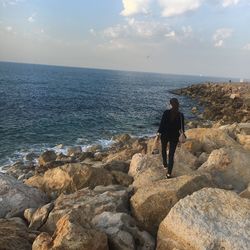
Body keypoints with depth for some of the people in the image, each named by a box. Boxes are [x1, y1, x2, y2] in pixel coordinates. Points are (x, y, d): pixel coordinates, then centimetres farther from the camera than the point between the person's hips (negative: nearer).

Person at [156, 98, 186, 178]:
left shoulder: (166, 112, -13)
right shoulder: (180, 115, -9)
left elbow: (162, 123, -13)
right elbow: (181, 127, -1)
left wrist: (159, 133, -4)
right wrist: (183, 133, 17)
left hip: (165, 134, -1)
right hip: (174, 136, 1)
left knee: (164, 149, 27)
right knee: (171, 154, 5)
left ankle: (165, 164, 41)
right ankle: (169, 173, 2)